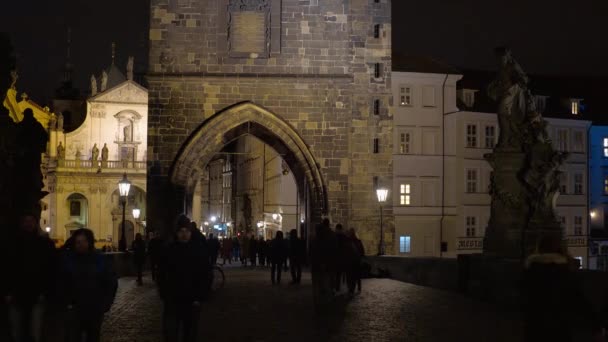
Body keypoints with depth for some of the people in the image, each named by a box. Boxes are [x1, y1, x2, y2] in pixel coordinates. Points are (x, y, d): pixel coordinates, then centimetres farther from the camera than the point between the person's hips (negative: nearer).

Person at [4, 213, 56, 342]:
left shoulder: (46, 244, 2)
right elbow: (6, 270, 7)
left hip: (37, 297, -2)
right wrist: (6, 292, -3)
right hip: (16, 297, 2)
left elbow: (50, 270, 0)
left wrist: (45, 293, -8)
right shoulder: (13, 245, 8)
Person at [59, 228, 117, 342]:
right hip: (75, 308, -1)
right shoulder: (68, 259, -4)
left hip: (95, 309, 1)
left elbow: (111, 283, 3)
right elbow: (61, 283, 1)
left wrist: (105, 304, -2)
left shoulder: (99, 259, -2)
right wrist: (66, 302, -7)